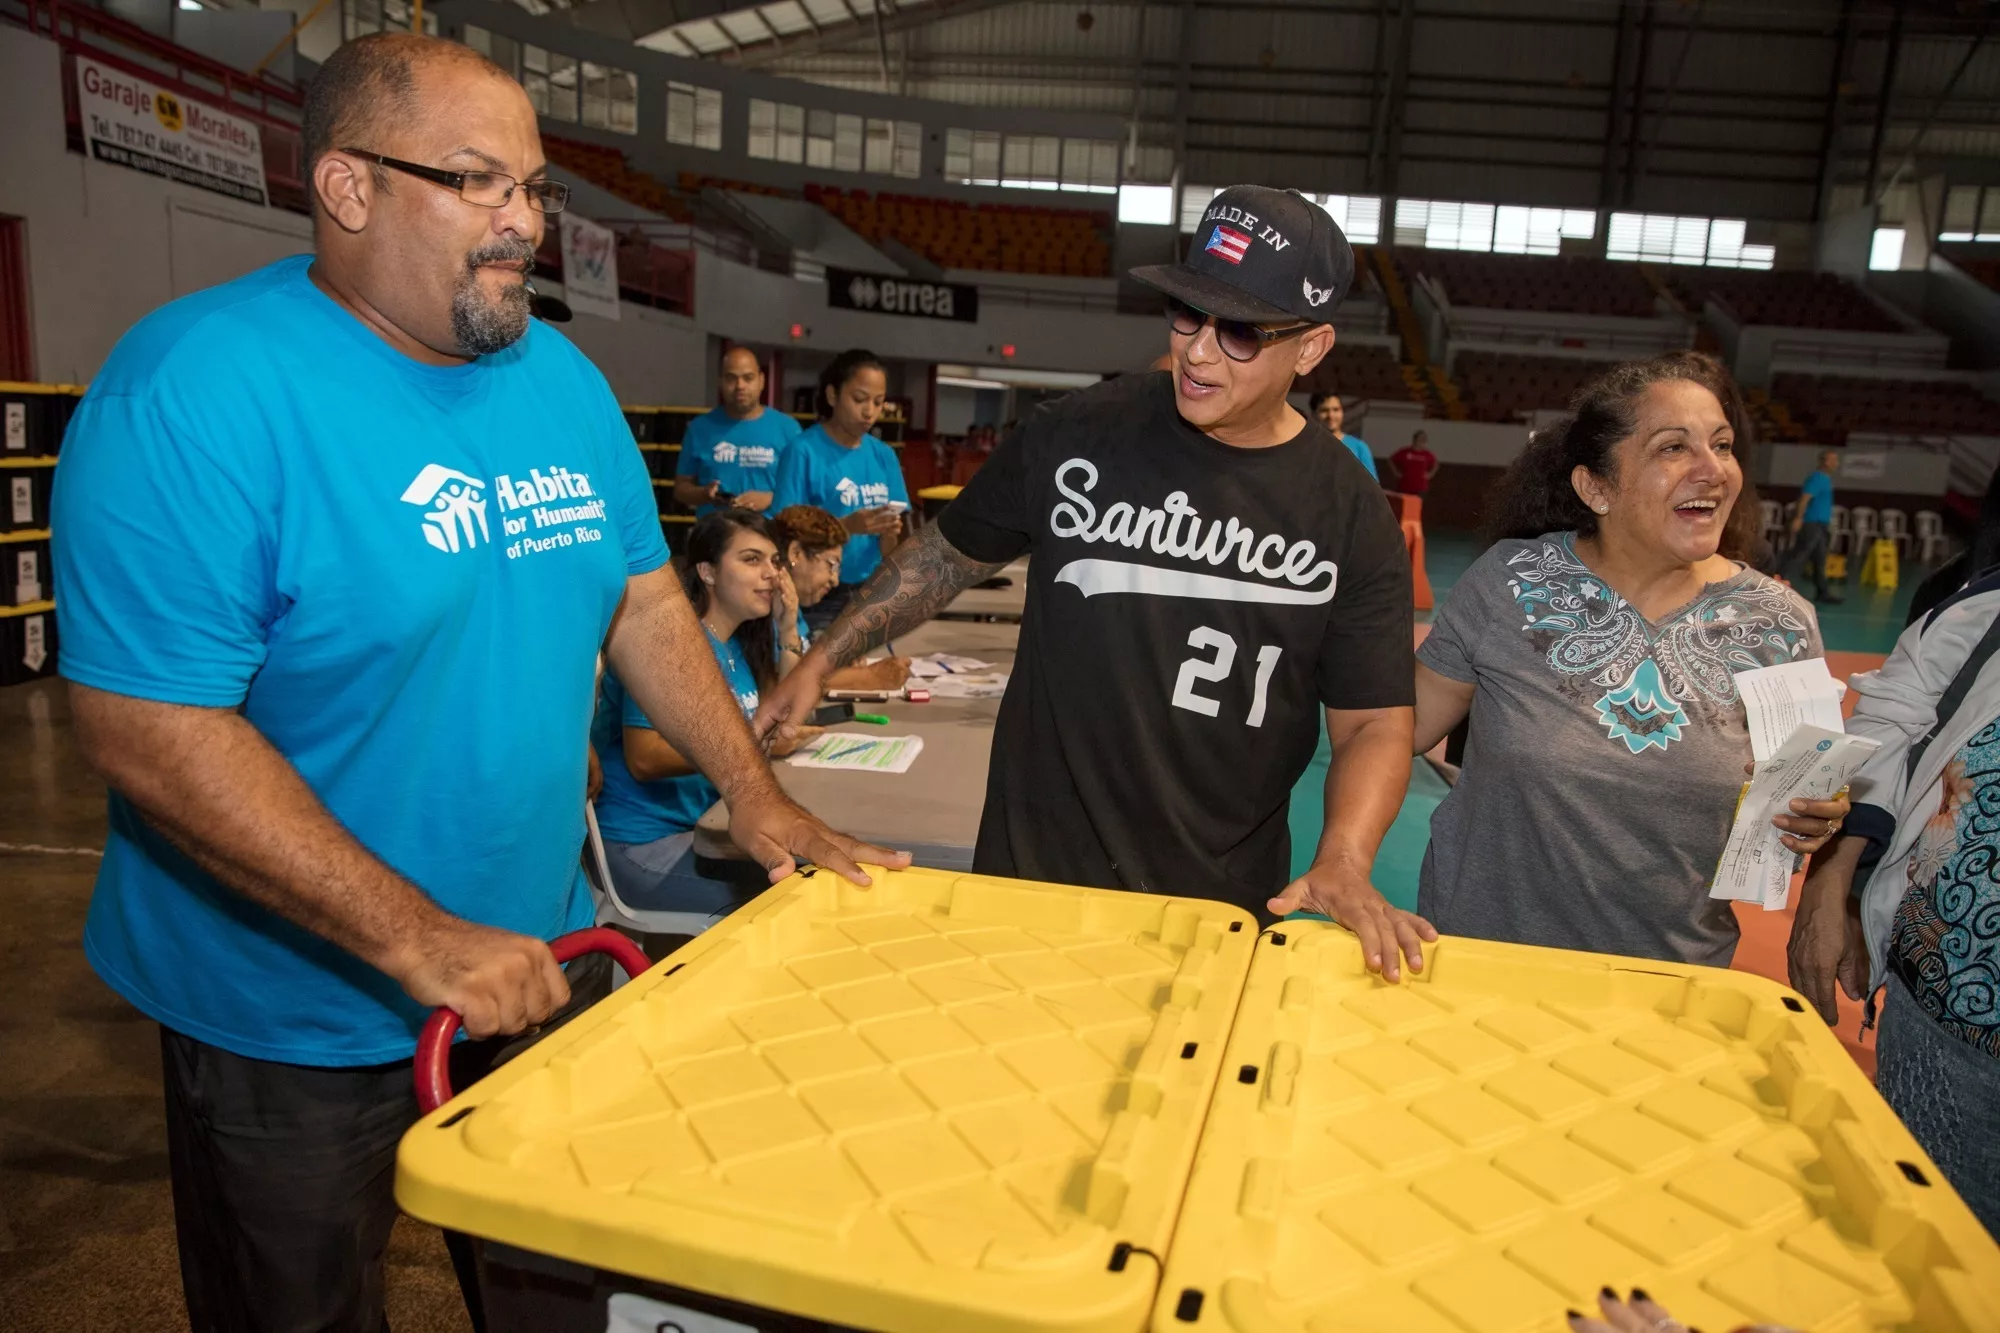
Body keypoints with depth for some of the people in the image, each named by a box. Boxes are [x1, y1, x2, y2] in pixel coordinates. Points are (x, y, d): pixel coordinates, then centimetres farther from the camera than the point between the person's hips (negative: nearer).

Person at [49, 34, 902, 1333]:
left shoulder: (563, 378, 0)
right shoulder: (197, 388, -22)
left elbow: (641, 597, 7)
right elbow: (146, 730, -25)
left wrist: (756, 792, 1)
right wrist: (420, 941, -25)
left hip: (533, 960, 6)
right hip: (297, 1020, -5)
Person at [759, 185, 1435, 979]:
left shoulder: (1350, 517, -7)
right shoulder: (1075, 434, -6)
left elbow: (1375, 721, -4)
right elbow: (951, 554, 8)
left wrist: (1344, 862, -21)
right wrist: (818, 664, 5)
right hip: (1028, 873, 0)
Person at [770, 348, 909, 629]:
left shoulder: (884, 456, 6)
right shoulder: (803, 452, -8)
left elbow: (886, 552, 8)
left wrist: (890, 535, -14)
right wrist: (848, 526, -23)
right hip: (819, 597, -4)